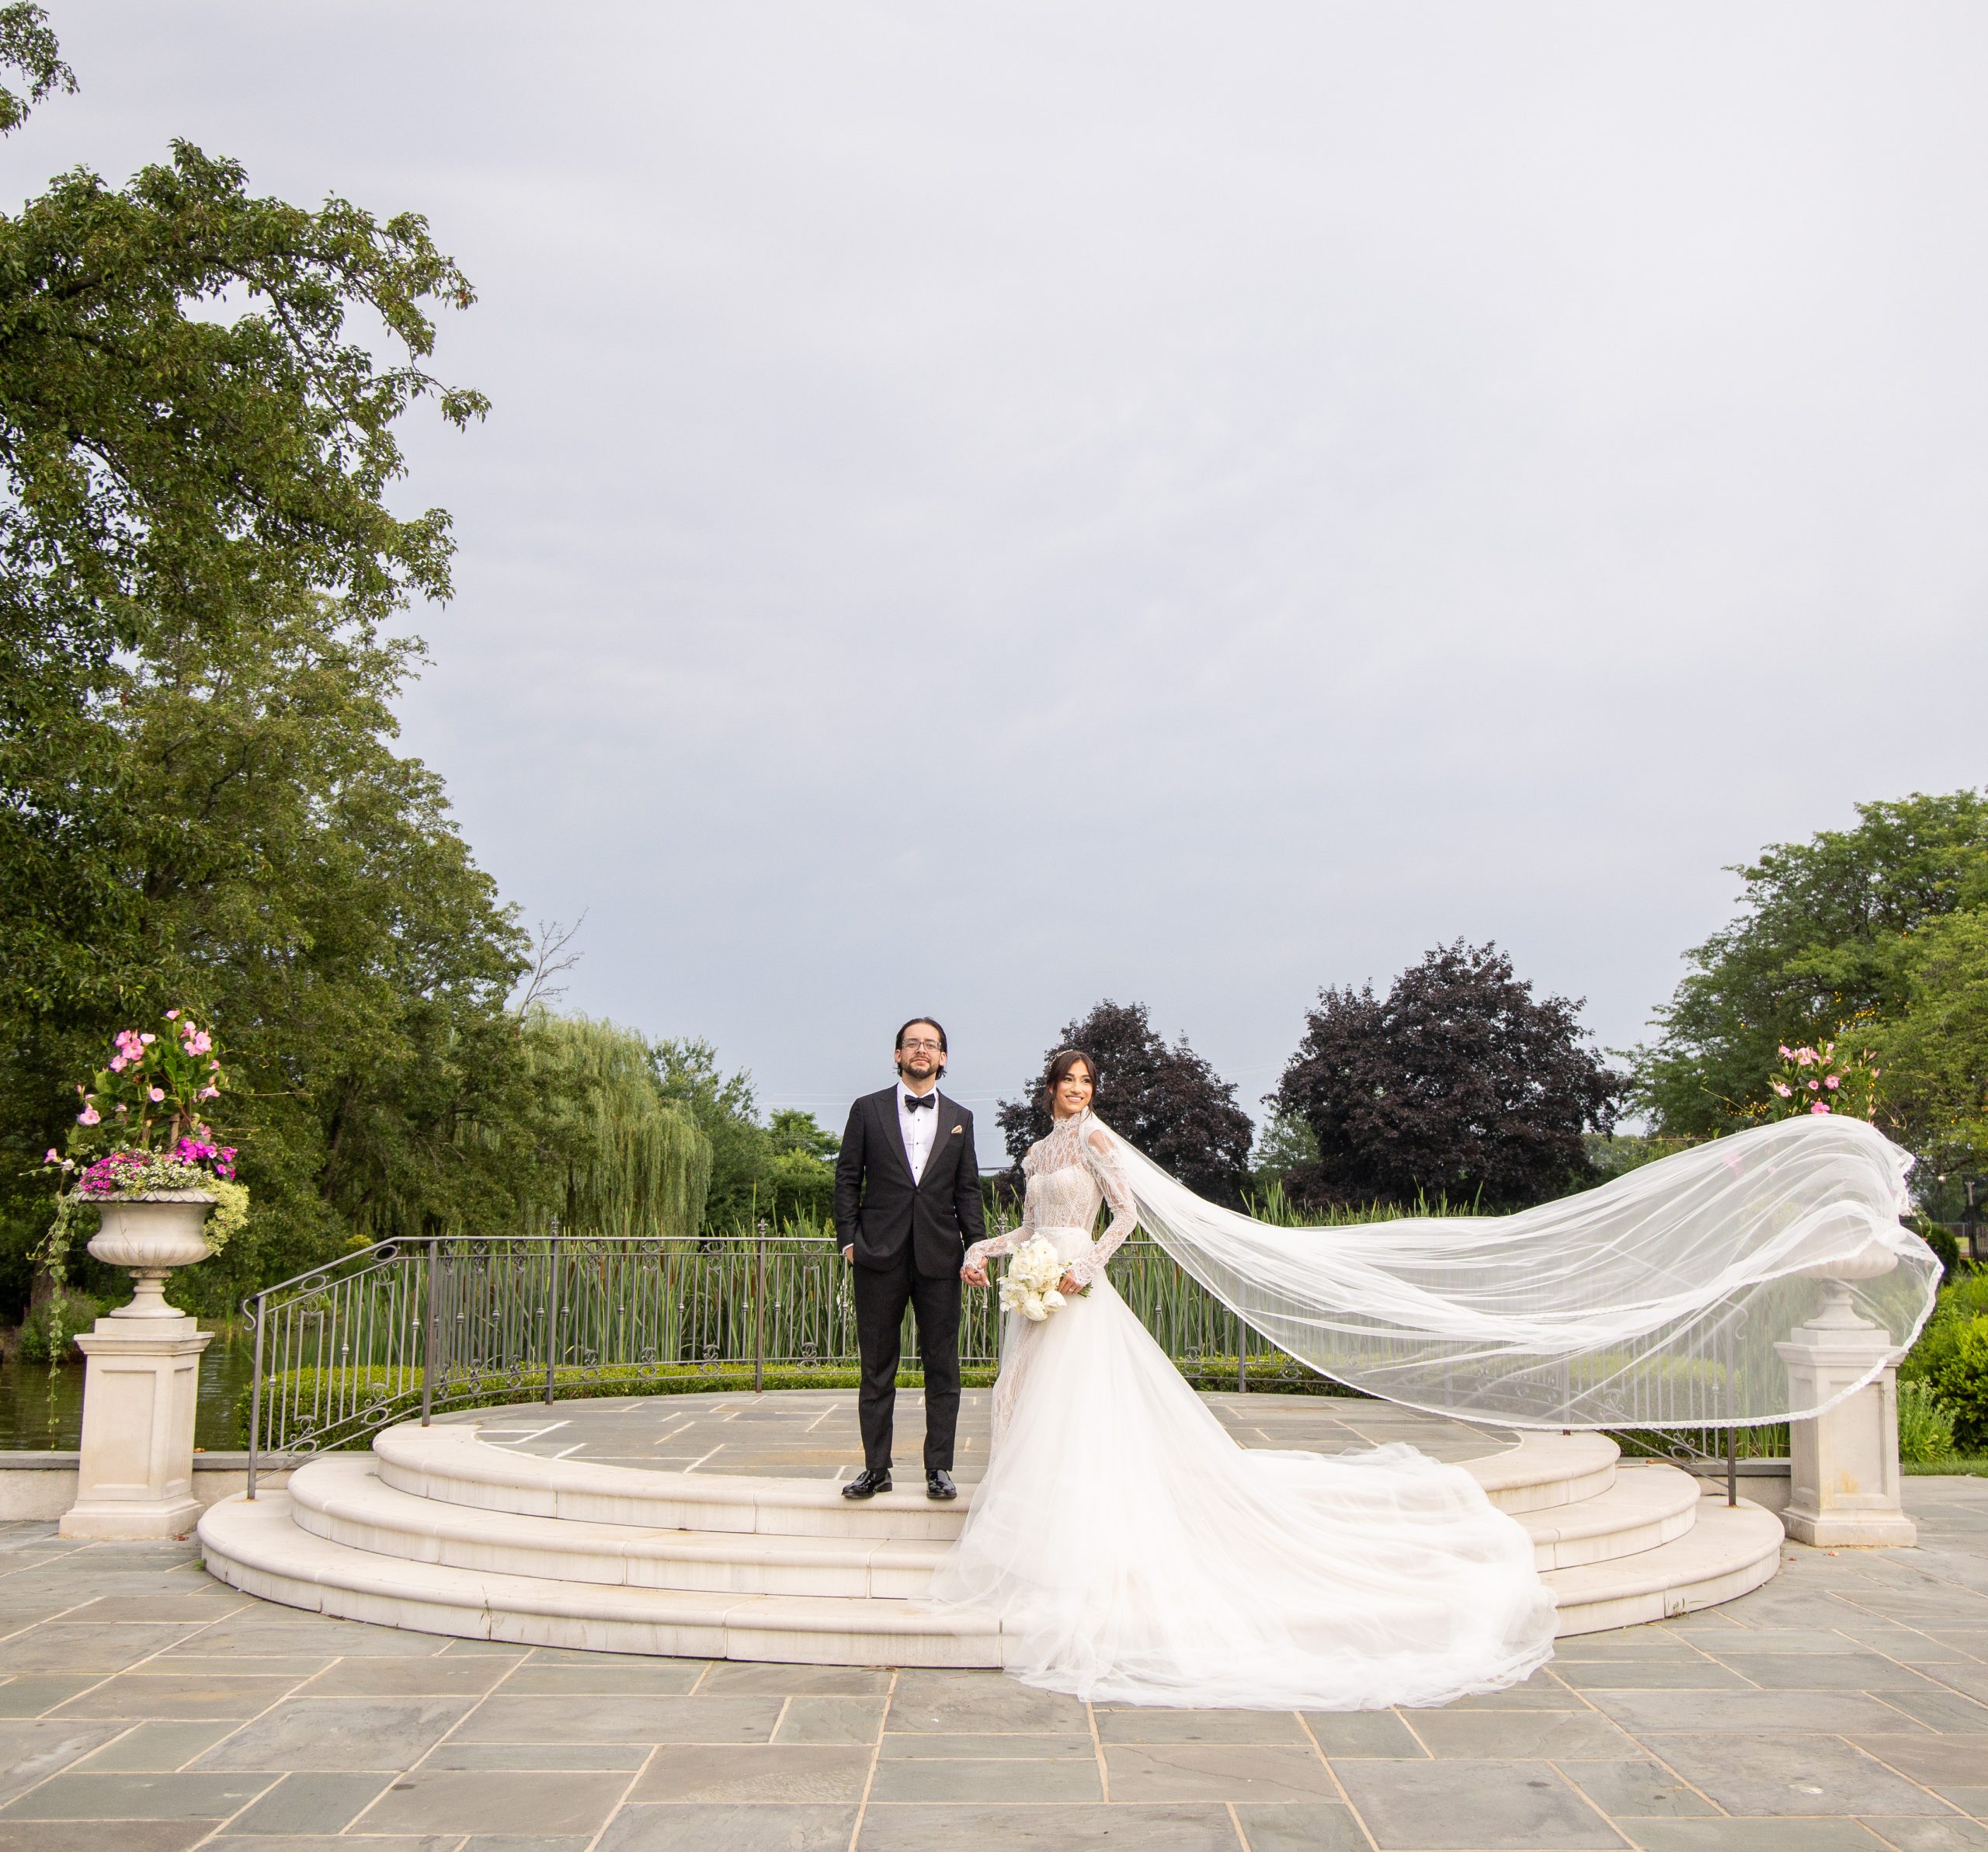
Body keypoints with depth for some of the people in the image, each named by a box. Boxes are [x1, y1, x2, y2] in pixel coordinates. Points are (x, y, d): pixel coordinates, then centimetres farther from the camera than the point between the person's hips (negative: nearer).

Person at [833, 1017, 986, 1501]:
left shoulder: (960, 1119, 13)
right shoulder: (868, 1110, 7)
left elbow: (968, 1190, 11)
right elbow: (847, 1179, 6)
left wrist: (977, 1247, 1)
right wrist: (848, 1239, -2)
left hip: (939, 1258, 1)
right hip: (880, 1256, -1)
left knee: (942, 1367, 3)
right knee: (877, 1367, 4)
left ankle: (939, 1469, 11)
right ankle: (876, 1468, 12)